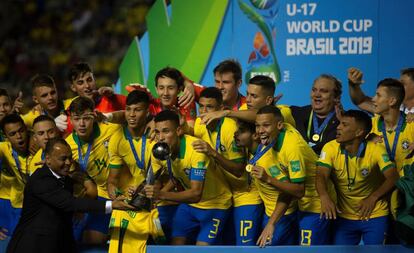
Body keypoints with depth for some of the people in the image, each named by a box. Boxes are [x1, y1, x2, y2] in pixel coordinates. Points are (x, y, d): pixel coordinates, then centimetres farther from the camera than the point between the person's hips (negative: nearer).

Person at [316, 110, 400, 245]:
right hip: (344, 217, 3)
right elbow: (321, 175, -21)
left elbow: (393, 177, -21)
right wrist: (324, 197, -42)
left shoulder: (376, 150, -16)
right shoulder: (331, 148, -10)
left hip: (374, 216, -2)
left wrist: (373, 198, -33)